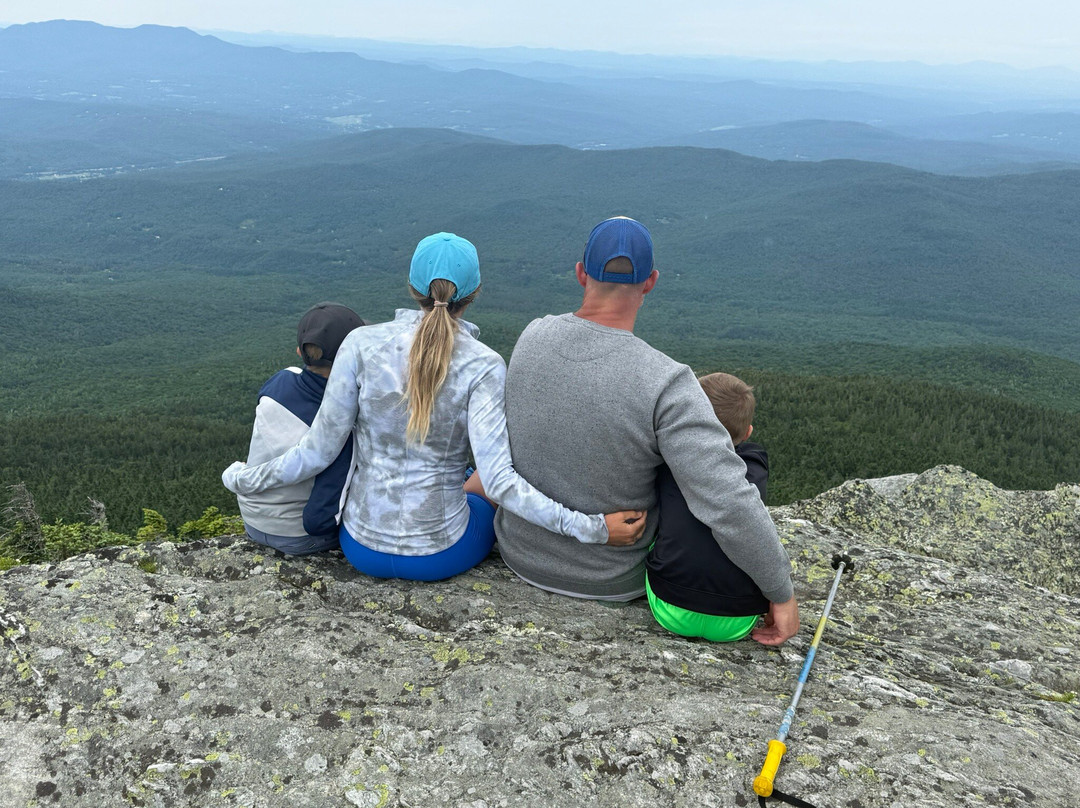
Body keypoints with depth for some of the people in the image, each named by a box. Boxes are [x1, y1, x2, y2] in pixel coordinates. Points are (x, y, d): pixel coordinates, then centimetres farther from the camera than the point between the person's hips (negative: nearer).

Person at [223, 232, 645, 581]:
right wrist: (591, 528, -23)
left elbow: (319, 451, -10)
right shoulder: (483, 366, -17)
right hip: (441, 555, -2)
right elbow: (496, 479, -25)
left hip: (361, 547, 2)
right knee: (488, 501, 33)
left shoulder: (363, 343, -12)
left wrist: (243, 480, 6)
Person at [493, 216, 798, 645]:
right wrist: (782, 592, -22)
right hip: (612, 579, -3)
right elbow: (730, 505, -39)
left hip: (523, 551, 4)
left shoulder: (533, 337, -16)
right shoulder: (665, 383, -34)